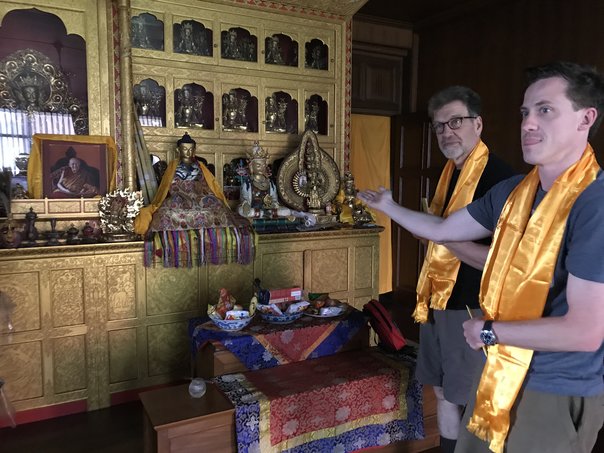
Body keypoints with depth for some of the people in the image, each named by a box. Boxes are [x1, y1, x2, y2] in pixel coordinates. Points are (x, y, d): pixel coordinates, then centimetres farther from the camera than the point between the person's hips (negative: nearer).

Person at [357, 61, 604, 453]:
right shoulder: (512, 191, 0)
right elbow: (441, 230, 13)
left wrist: (488, 331, -15)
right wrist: (389, 207, 22)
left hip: (557, 394, -7)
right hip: (500, 374, 7)